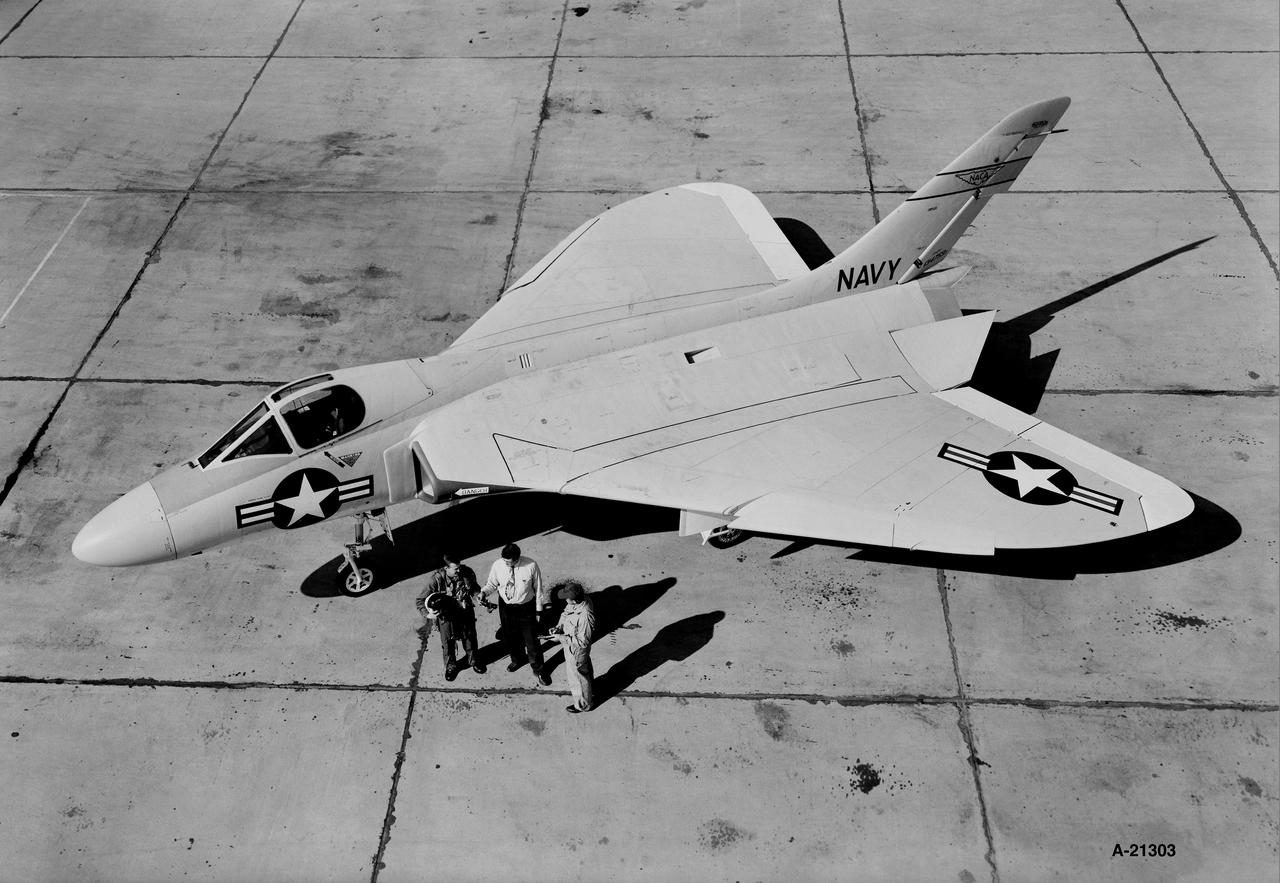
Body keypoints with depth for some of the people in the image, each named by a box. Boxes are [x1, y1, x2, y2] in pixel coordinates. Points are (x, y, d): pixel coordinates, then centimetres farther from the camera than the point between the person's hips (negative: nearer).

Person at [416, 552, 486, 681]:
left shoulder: (467, 572, -20)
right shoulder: (436, 579, -28)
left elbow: (474, 588, 3)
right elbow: (421, 599, -18)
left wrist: (478, 594, -17)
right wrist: (427, 614, -31)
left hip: (466, 612, 2)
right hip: (446, 616, -2)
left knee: (470, 637, 22)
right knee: (448, 642, 17)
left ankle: (473, 661, 50)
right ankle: (450, 666, 45)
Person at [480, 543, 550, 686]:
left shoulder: (531, 565, -24)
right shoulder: (498, 565, -19)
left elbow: (538, 588, -11)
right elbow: (492, 584, -2)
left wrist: (539, 608, -3)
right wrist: (484, 592, -23)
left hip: (526, 608, -3)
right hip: (506, 607, 3)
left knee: (531, 640, 9)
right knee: (509, 637, 22)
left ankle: (537, 670, 32)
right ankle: (517, 659, 53)